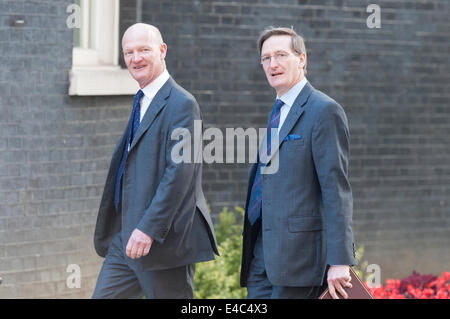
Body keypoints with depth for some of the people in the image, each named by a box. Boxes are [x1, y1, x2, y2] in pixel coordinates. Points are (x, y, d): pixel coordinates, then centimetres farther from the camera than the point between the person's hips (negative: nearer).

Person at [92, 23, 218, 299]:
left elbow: (179, 172, -21)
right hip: (125, 238, 9)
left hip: (165, 242, -9)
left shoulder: (182, 104, -13)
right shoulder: (142, 103, 18)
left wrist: (149, 229, -25)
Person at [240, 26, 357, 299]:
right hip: (262, 251, 9)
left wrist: (339, 262, -21)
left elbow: (337, 190, -16)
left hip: (299, 253, -9)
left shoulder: (325, 111, -9)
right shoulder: (279, 112, 20)